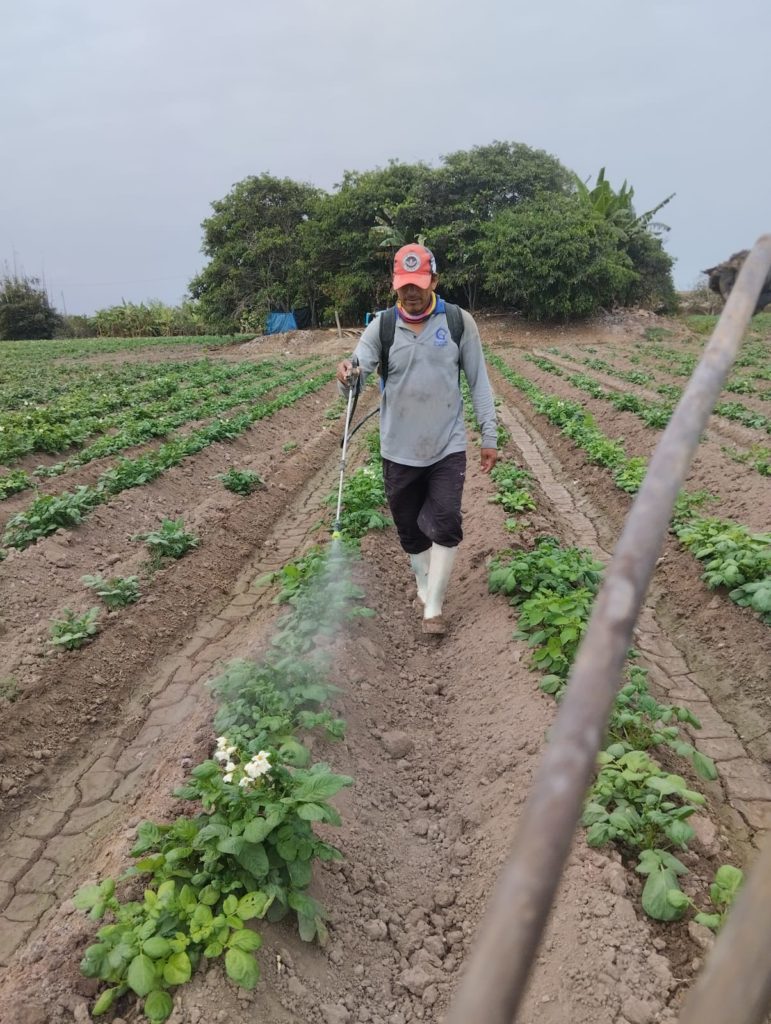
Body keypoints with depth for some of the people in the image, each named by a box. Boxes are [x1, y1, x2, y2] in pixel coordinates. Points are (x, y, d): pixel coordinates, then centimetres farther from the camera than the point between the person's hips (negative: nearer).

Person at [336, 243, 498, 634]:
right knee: (411, 528, 14)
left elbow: (478, 382, 1)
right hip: (399, 450, 1)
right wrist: (346, 375, -38)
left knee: (446, 526, -6)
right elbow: (356, 377, -13)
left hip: (448, 447, -1)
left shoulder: (459, 321, -5)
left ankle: (433, 607, 7)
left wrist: (490, 437, -1)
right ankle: (424, 585, 38)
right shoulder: (381, 326, -4)